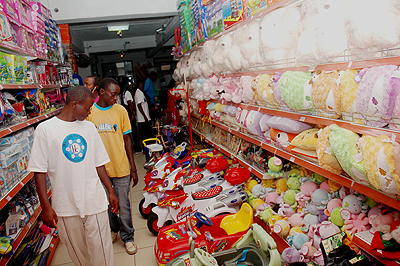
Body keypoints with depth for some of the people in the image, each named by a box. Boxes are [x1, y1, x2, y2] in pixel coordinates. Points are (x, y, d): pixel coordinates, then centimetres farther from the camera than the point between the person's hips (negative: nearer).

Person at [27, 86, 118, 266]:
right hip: (65, 205, -2)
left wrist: (111, 191, 10)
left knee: (102, 250, 8)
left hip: (94, 202, 2)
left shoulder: (89, 126, 5)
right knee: (77, 250, 16)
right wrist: (45, 206, -8)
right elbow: (39, 171, -6)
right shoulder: (45, 129, -6)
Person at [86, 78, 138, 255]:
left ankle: (127, 237, 30)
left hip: (121, 168, -1)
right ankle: (113, 229, 45)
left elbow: (127, 139, 2)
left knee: (123, 206, 7)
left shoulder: (120, 110, -2)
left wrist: (133, 168, 2)